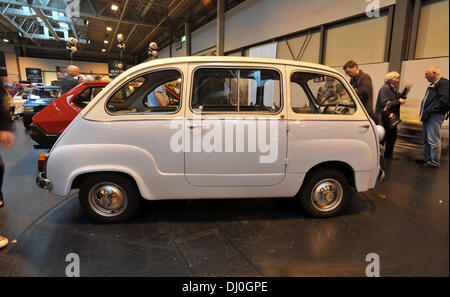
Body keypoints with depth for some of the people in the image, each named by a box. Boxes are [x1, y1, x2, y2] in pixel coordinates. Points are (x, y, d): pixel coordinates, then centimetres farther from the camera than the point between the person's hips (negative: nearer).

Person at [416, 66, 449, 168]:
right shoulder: (432, 85, 20)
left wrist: (431, 110, -18)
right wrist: (422, 111, 14)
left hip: (434, 117, -10)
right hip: (427, 116, 10)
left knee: (433, 141, -6)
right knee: (426, 140, 15)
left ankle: (434, 162, 1)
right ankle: (427, 159, 25)